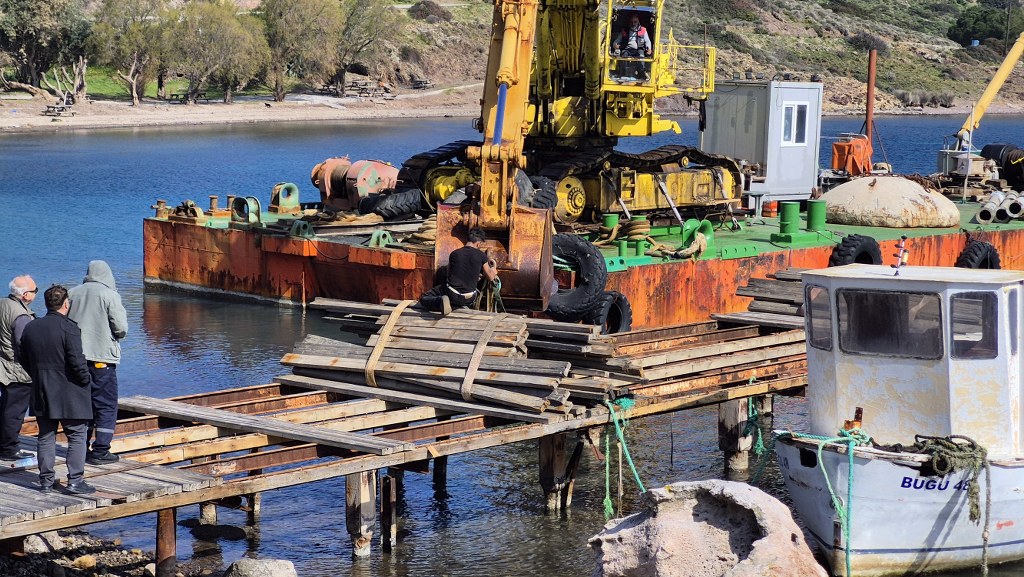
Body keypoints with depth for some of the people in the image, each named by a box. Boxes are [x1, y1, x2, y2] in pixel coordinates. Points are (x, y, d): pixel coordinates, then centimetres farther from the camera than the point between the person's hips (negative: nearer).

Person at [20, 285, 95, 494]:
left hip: (41, 393, 6)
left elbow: (25, 361, 12)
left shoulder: (30, 328, 5)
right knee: (77, 437, 2)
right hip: (69, 395, -6)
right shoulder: (69, 328, -15)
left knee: (46, 437, 13)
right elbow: (77, 362, -19)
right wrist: (86, 380, -2)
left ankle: (45, 480, 15)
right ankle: (75, 480, -2)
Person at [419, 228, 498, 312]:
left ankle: (441, 302, -15)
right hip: (468, 298, 1)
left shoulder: (454, 254, 3)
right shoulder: (481, 255, -3)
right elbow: (490, 277, 7)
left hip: (452, 295, -1)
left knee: (424, 298, 16)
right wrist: (493, 269, 31)